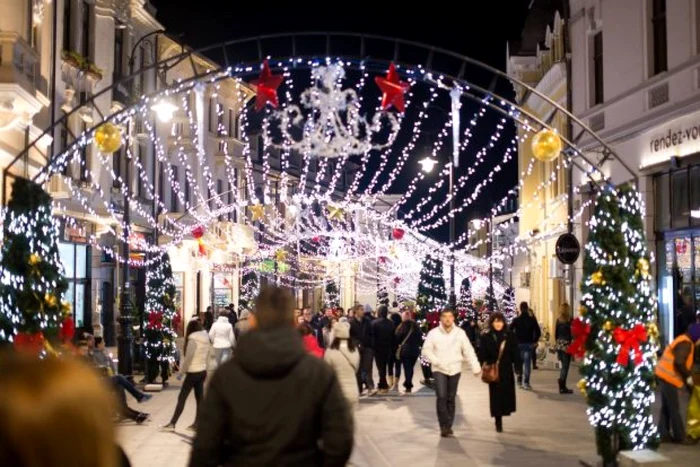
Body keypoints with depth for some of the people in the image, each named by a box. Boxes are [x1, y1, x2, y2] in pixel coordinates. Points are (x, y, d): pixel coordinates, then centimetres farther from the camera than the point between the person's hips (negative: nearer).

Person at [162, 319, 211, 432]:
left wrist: (181, 372, -9)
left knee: (182, 398, -4)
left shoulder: (192, 340, -13)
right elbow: (206, 357, 10)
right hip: (203, 371, 7)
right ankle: (197, 424, 7)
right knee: (199, 398, 7)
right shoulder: (206, 339, 8)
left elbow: (188, 358, -15)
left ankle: (172, 424, -4)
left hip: (193, 372, -7)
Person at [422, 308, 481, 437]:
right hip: (439, 370, -2)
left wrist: (476, 367, -8)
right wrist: (436, 361, -17)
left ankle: (449, 425, 20)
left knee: (451, 399, 9)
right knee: (441, 397, -13)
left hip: (455, 370, 2)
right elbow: (426, 350, -4)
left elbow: (469, 351, 0)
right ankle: (443, 425, -5)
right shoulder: (433, 333, -5)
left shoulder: (460, 333, -1)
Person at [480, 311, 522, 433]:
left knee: (507, 394, 5)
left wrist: (517, 367, -4)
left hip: (507, 371, 2)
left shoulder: (509, 336, 2)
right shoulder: (486, 337, -2)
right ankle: (498, 422, 5)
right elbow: (483, 355, -3)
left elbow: (515, 353, 2)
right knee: (496, 396, -1)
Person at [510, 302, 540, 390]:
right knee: (527, 363, -1)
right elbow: (538, 332, -5)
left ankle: (519, 380, 19)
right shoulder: (532, 320, -2)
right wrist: (535, 341, 5)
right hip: (529, 344, -1)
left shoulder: (516, 320, -3)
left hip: (518, 344, 1)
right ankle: (526, 382, -7)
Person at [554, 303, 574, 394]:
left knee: (563, 366, 14)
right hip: (567, 345, -6)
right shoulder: (569, 320, -10)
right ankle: (562, 387, -4)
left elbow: (555, 333, 10)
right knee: (565, 366, -2)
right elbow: (572, 333, -12)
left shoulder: (558, 320, 6)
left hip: (559, 345, 6)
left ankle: (562, 386, 14)